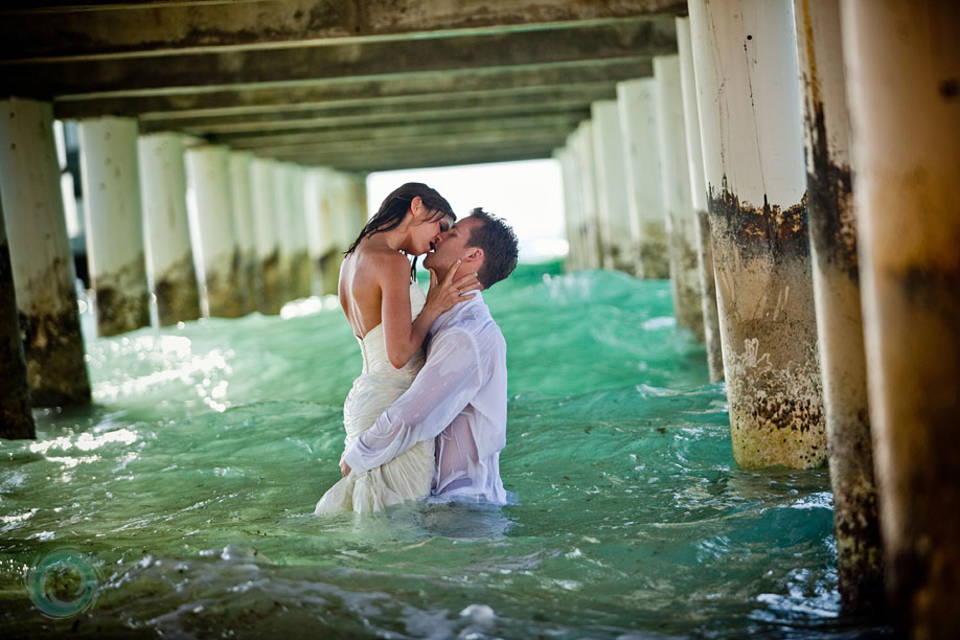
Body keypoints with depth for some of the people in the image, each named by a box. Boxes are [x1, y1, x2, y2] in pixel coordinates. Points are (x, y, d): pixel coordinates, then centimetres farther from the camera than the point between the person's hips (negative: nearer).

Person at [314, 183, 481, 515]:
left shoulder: (353, 259, 14)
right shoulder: (392, 263, -15)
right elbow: (399, 354, -18)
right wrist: (434, 306, -7)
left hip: (363, 397, 10)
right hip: (393, 405, -10)